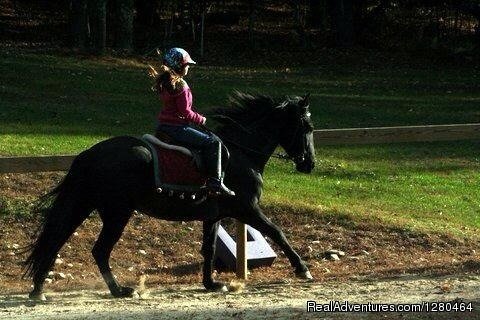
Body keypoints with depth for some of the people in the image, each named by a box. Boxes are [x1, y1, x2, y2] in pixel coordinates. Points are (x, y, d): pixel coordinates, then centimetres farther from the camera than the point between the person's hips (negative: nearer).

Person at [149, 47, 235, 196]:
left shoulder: (163, 82, 10)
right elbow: (185, 112, -19)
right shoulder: (180, 84, -19)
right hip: (177, 127, -11)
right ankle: (215, 181, -13)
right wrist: (201, 120, -6)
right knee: (213, 142, -10)